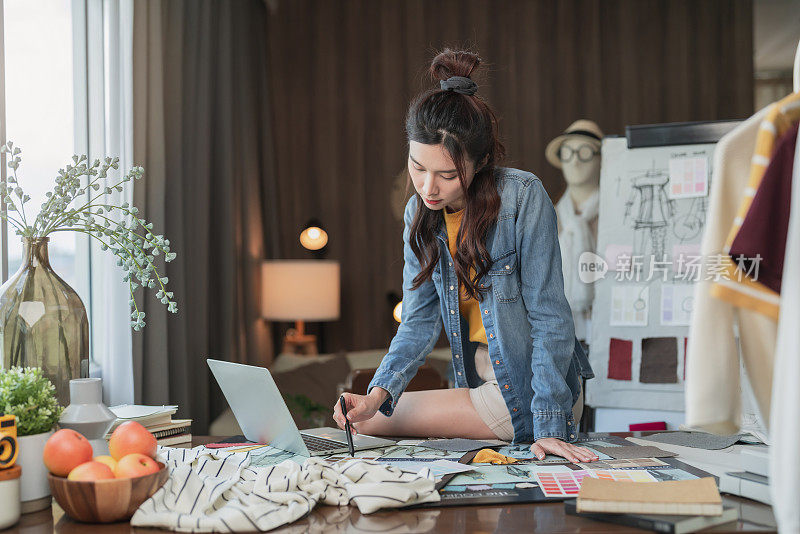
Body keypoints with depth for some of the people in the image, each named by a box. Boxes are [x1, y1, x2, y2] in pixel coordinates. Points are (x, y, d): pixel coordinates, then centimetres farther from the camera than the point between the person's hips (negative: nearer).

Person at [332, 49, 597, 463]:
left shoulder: (523, 197, -20)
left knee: (372, 423, -5)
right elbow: (419, 321, -2)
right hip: (480, 381, 7)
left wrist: (549, 426, -24)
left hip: (531, 392, -7)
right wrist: (379, 391, -18)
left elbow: (550, 318, -19)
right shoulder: (420, 213, -1)